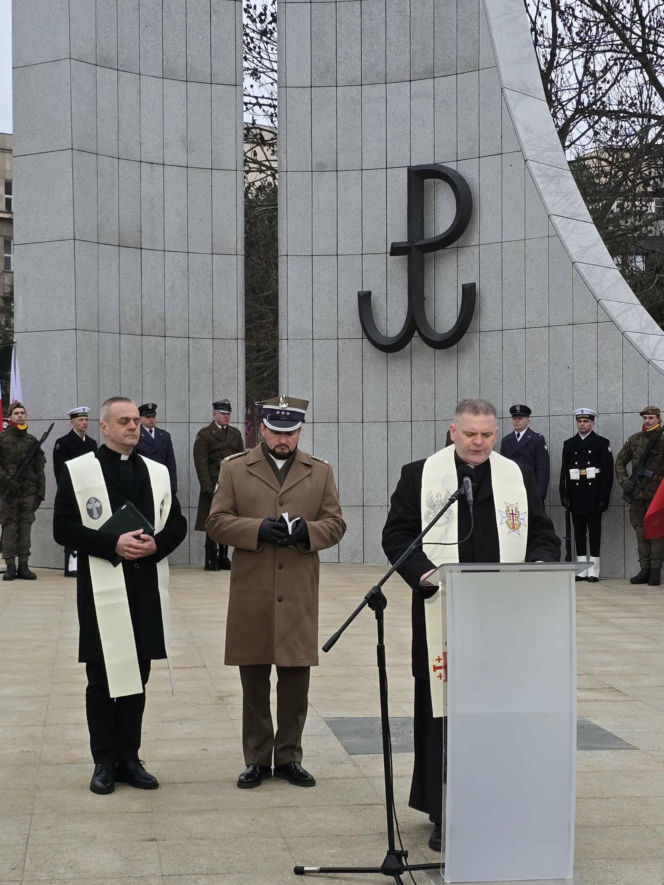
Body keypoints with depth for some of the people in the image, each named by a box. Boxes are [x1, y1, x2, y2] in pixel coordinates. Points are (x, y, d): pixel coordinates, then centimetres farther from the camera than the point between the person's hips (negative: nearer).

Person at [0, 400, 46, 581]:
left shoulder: (32, 441, 11)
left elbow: (39, 468, 12)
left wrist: (41, 491, 6)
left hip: (29, 489, 3)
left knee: (26, 525, 1)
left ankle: (23, 565, 5)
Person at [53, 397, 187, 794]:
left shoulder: (158, 472, 10)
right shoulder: (77, 471, -2)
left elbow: (177, 524, 12)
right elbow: (63, 528, -6)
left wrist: (156, 544, -9)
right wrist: (112, 544, -18)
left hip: (147, 590, 4)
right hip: (102, 590, -3)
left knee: (137, 675, 10)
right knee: (103, 678, 4)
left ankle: (129, 758, 20)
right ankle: (105, 762, 15)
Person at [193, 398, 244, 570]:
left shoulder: (235, 433, 14)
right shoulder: (204, 434, -2)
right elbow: (201, 463, -7)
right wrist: (208, 488, -14)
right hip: (214, 484, -5)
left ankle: (223, 557, 14)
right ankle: (211, 560, 0)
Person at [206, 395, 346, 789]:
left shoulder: (320, 472, 9)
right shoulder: (235, 468, 5)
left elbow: (335, 524, 7)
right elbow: (217, 521, 1)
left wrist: (307, 531, -14)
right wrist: (258, 529, -15)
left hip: (300, 594, 1)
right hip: (250, 595, -1)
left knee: (296, 681, 5)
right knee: (254, 683, 7)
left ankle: (289, 757, 18)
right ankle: (257, 759, 18)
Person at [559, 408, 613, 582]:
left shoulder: (602, 443, 2)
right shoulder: (569, 444, 12)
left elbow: (607, 472, -3)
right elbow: (564, 471, 9)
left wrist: (603, 497, -9)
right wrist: (563, 494, 1)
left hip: (594, 494, -3)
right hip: (576, 495, 3)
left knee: (594, 532, -1)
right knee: (579, 532, 5)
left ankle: (593, 570, 2)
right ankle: (581, 570, 9)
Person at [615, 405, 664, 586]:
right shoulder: (634, 440, 9)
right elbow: (620, 461, 18)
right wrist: (623, 480, 5)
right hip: (637, 494, 4)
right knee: (641, 532, 7)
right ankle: (645, 569, 12)